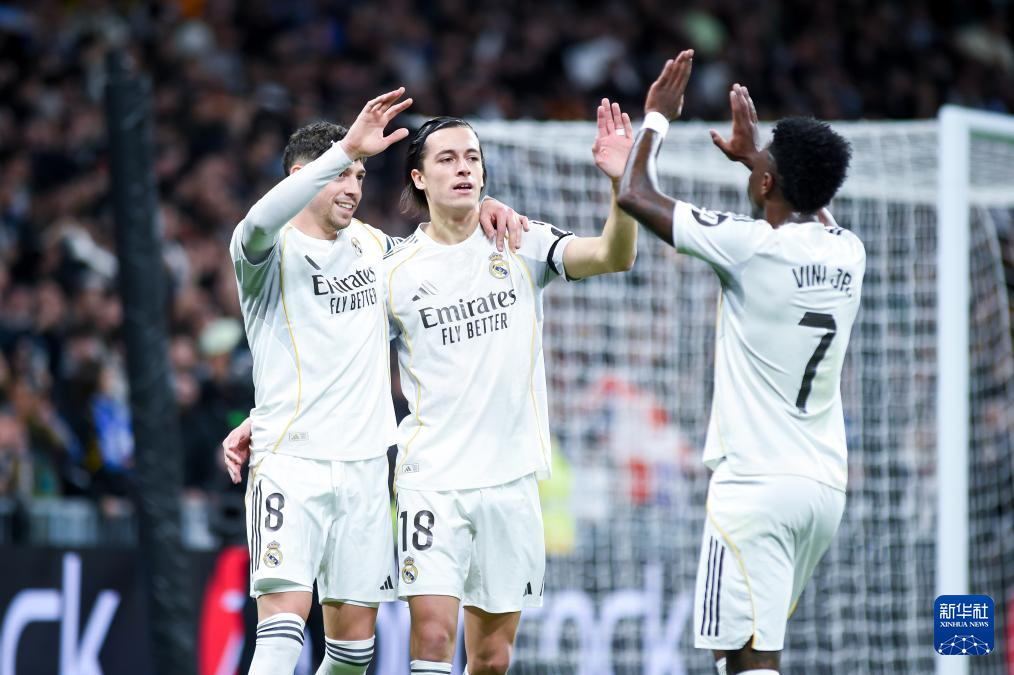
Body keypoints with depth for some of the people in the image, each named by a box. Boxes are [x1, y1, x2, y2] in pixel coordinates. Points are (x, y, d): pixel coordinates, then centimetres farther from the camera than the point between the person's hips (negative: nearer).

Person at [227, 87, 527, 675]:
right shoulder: (271, 251, -4)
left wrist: (482, 210, 9)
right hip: (290, 463, -6)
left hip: (364, 465, 6)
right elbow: (262, 221, -28)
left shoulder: (372, 245, 15)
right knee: (286, 609, -20)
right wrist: (347, 149, -33)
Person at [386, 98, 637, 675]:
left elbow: (615, 256, -11)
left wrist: (620, 183, -28)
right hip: (433, 478, -2)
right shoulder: (396, 272, 2)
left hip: (510, 477, 2)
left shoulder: (523, 245, 4)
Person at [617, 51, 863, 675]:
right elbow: (816, 212, 34)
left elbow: (636, 195, -4)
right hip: (825, 484, 8)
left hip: (756, 483, -8)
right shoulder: (849, 254, 7)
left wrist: (657, 117, 11)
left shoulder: (751, 245, -13)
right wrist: (753, 152, 43)